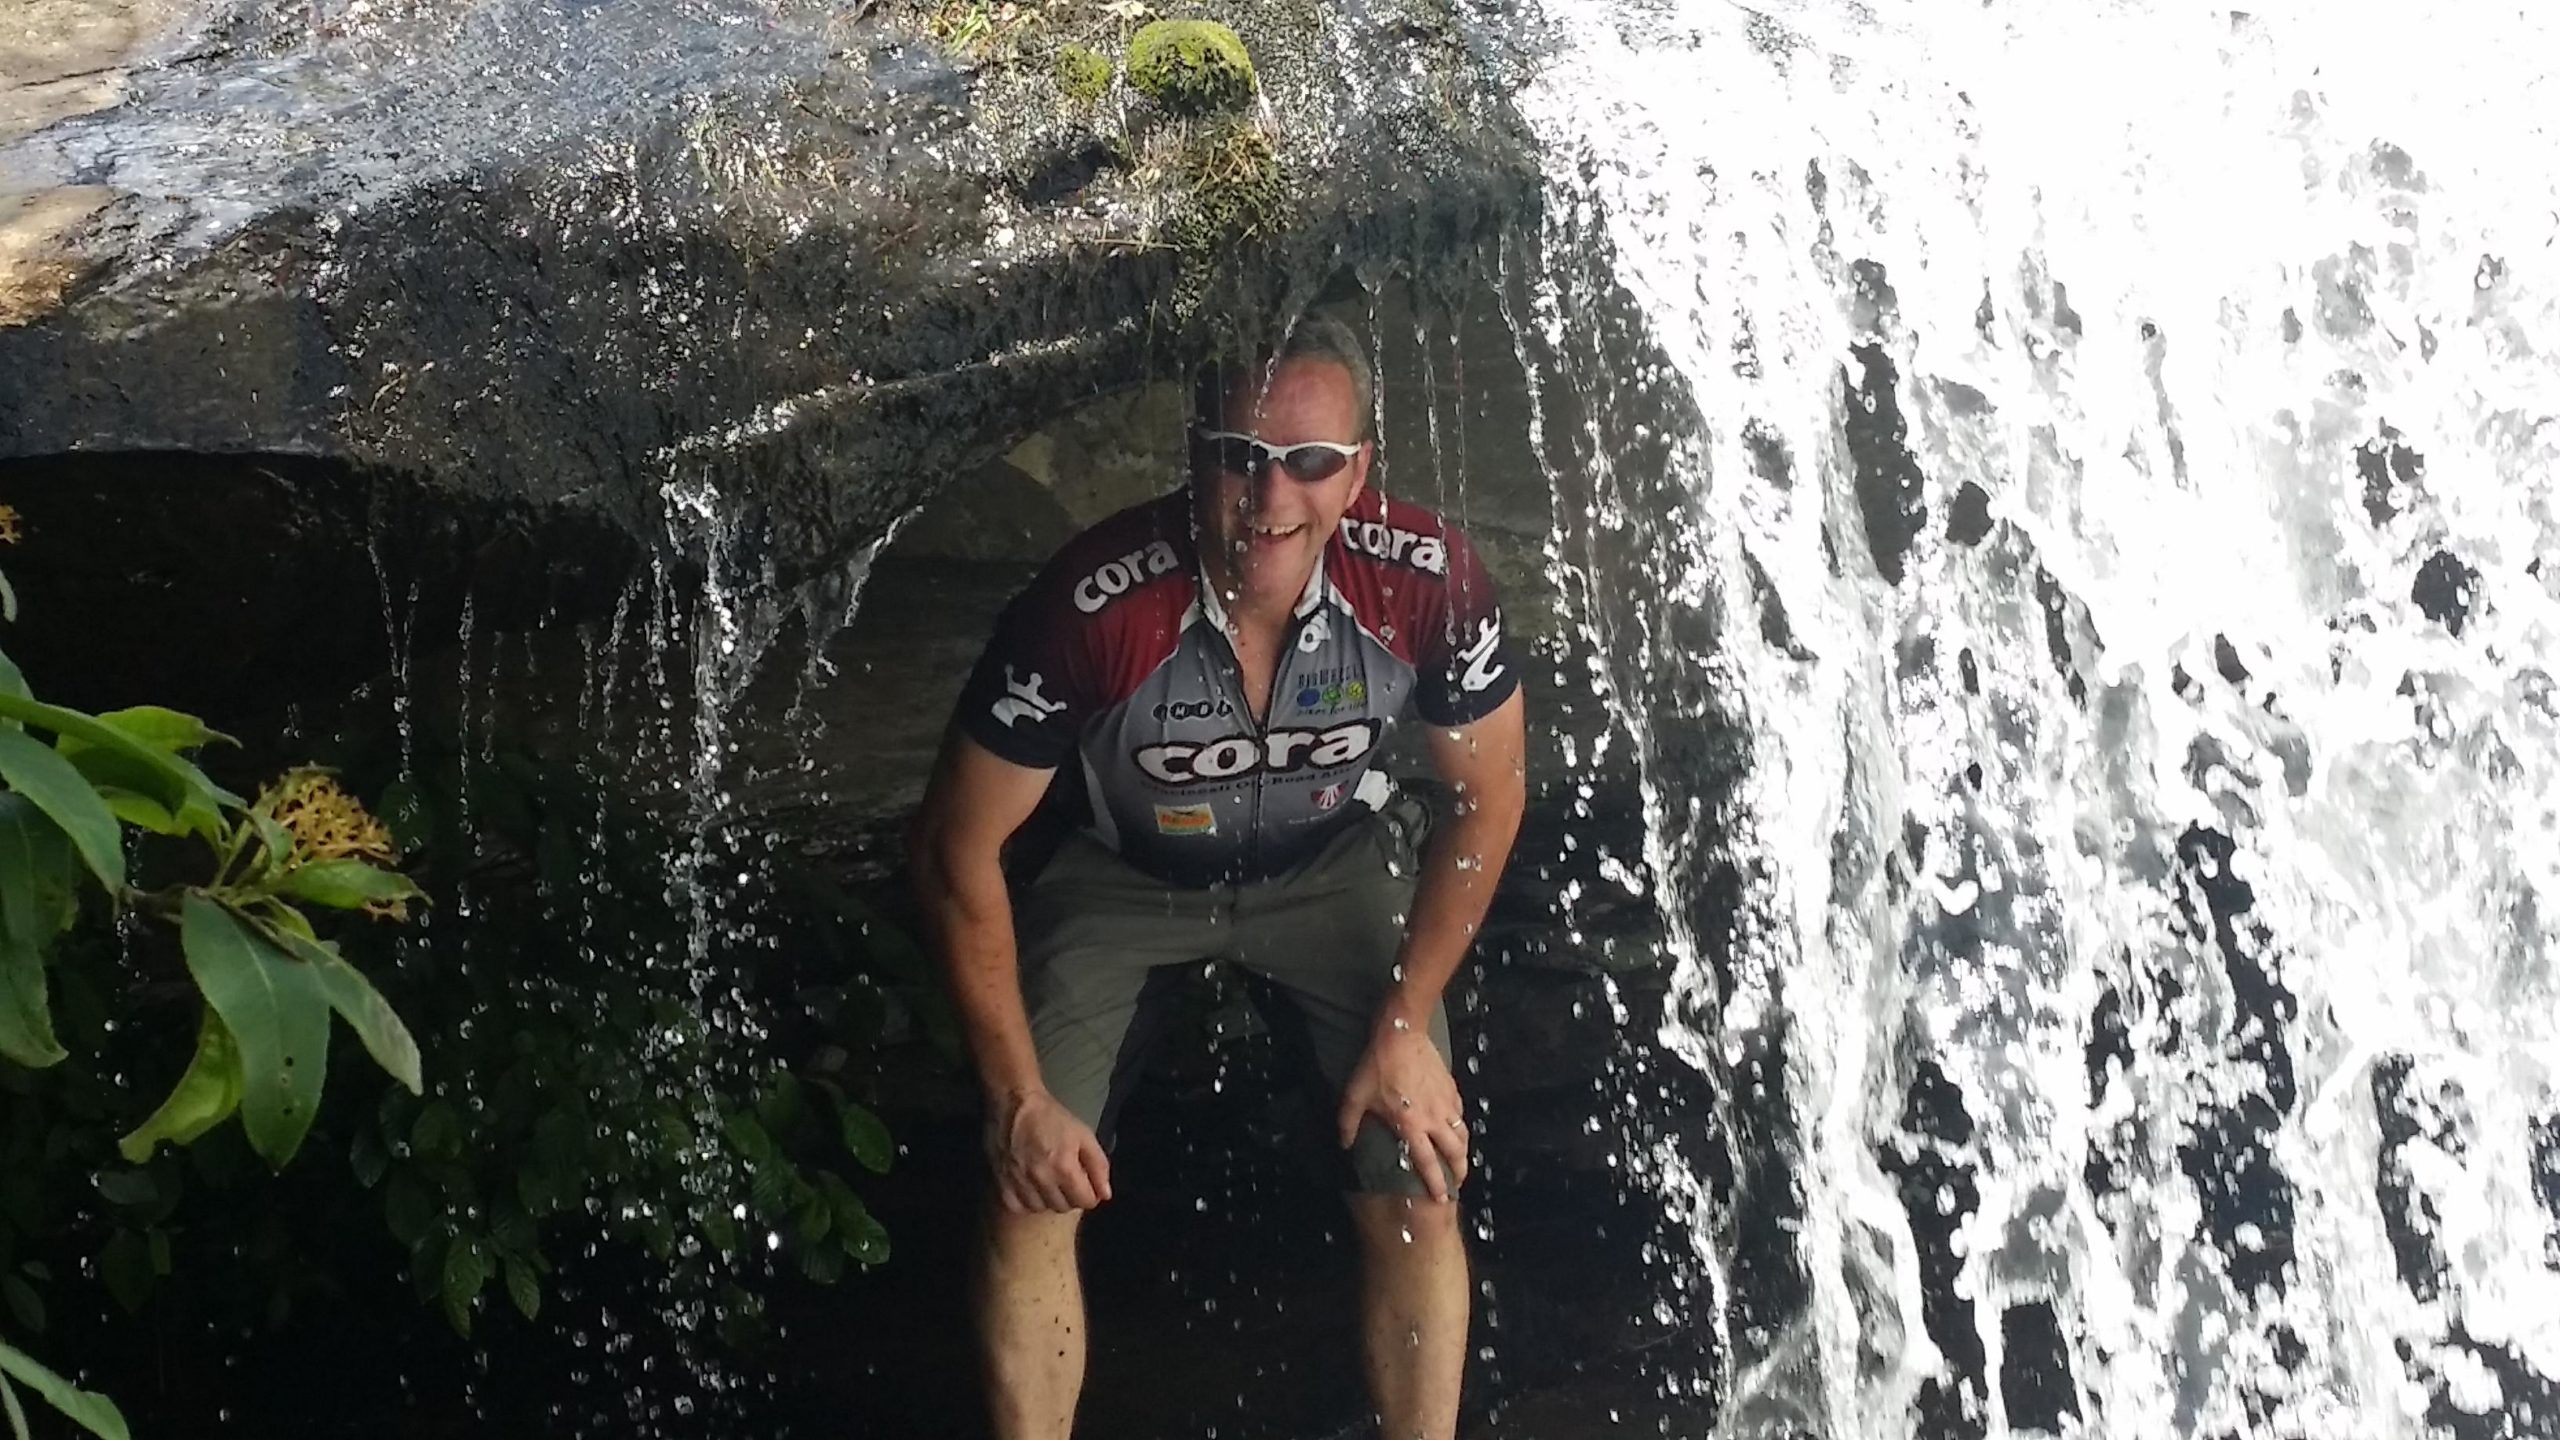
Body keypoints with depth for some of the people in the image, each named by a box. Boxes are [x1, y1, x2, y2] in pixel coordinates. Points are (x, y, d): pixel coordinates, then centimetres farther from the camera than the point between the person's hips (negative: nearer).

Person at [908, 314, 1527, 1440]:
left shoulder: (1424, 582, -30)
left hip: (1334, 861, 1)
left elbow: (1487, 796, -10)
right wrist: (1019, 1098, -17)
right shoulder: (1097, 608, -35)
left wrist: (1406, 1029, -11)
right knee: (1032, 1195, -10)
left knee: (1416, 1193, -9)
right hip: (1128, 871, -1)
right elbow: (958, 848, -22)